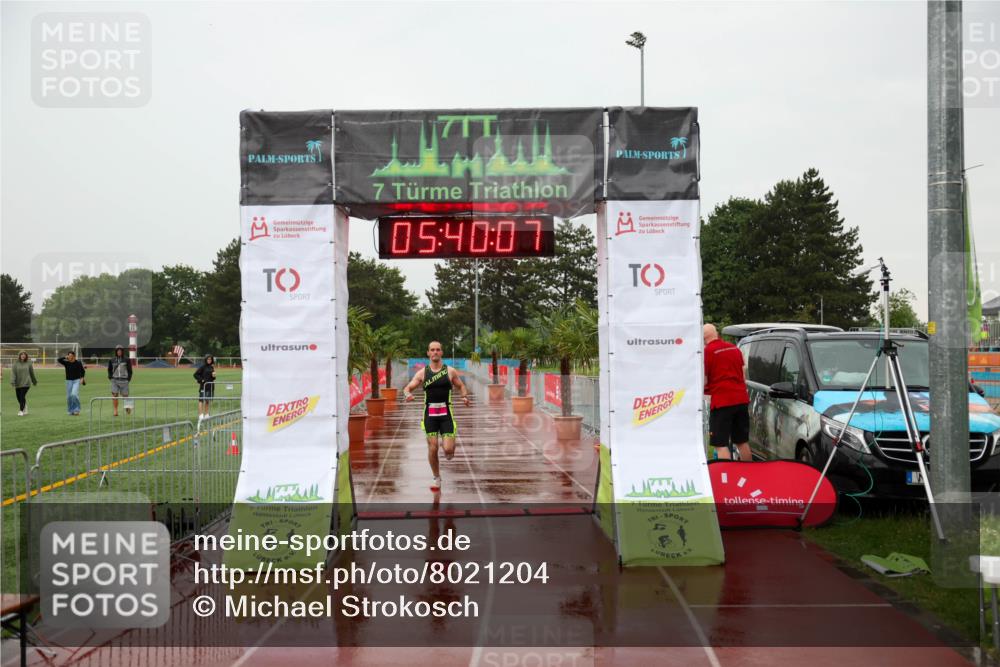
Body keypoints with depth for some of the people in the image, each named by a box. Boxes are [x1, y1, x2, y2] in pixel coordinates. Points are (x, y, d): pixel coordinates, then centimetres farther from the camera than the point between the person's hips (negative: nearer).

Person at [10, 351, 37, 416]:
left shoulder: (28, 363, 2)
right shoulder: (15, 364, 0)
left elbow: (32, 373, 12)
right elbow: (13, 373, -6)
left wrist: (34, 381, 21)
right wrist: (12, 383, -16)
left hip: (26, 383, -2)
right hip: (18, 384, 2)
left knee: (22, 396, -12)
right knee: (19, 397, 6)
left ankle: (21, 411, -7)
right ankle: (25, 409, 24)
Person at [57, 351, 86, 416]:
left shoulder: (78, 363, -4)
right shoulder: (66, 363, 1)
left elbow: (83, 371, 4)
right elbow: (58, 360, -9)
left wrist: (82, 378, -7)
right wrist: (65, 357, -16)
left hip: (77, 380, -3)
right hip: (69, 381, 3)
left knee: (74, 394, -21)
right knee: (69, 396, 3)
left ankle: (77, 410, -11)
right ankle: (71, 411, 16)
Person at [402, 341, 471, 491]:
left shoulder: (450, 371, 3)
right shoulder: (422, 373, 4)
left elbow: (461, 386, 14)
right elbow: (407, 388, 4)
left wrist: (465, 396, -8)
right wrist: (408, 394, -21)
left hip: (446, 414, -1)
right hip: (430, 414, 1)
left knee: (448, 449, -11)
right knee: (432, 448, -4)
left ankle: (447, 445, 27)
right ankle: (436, 478, 16)